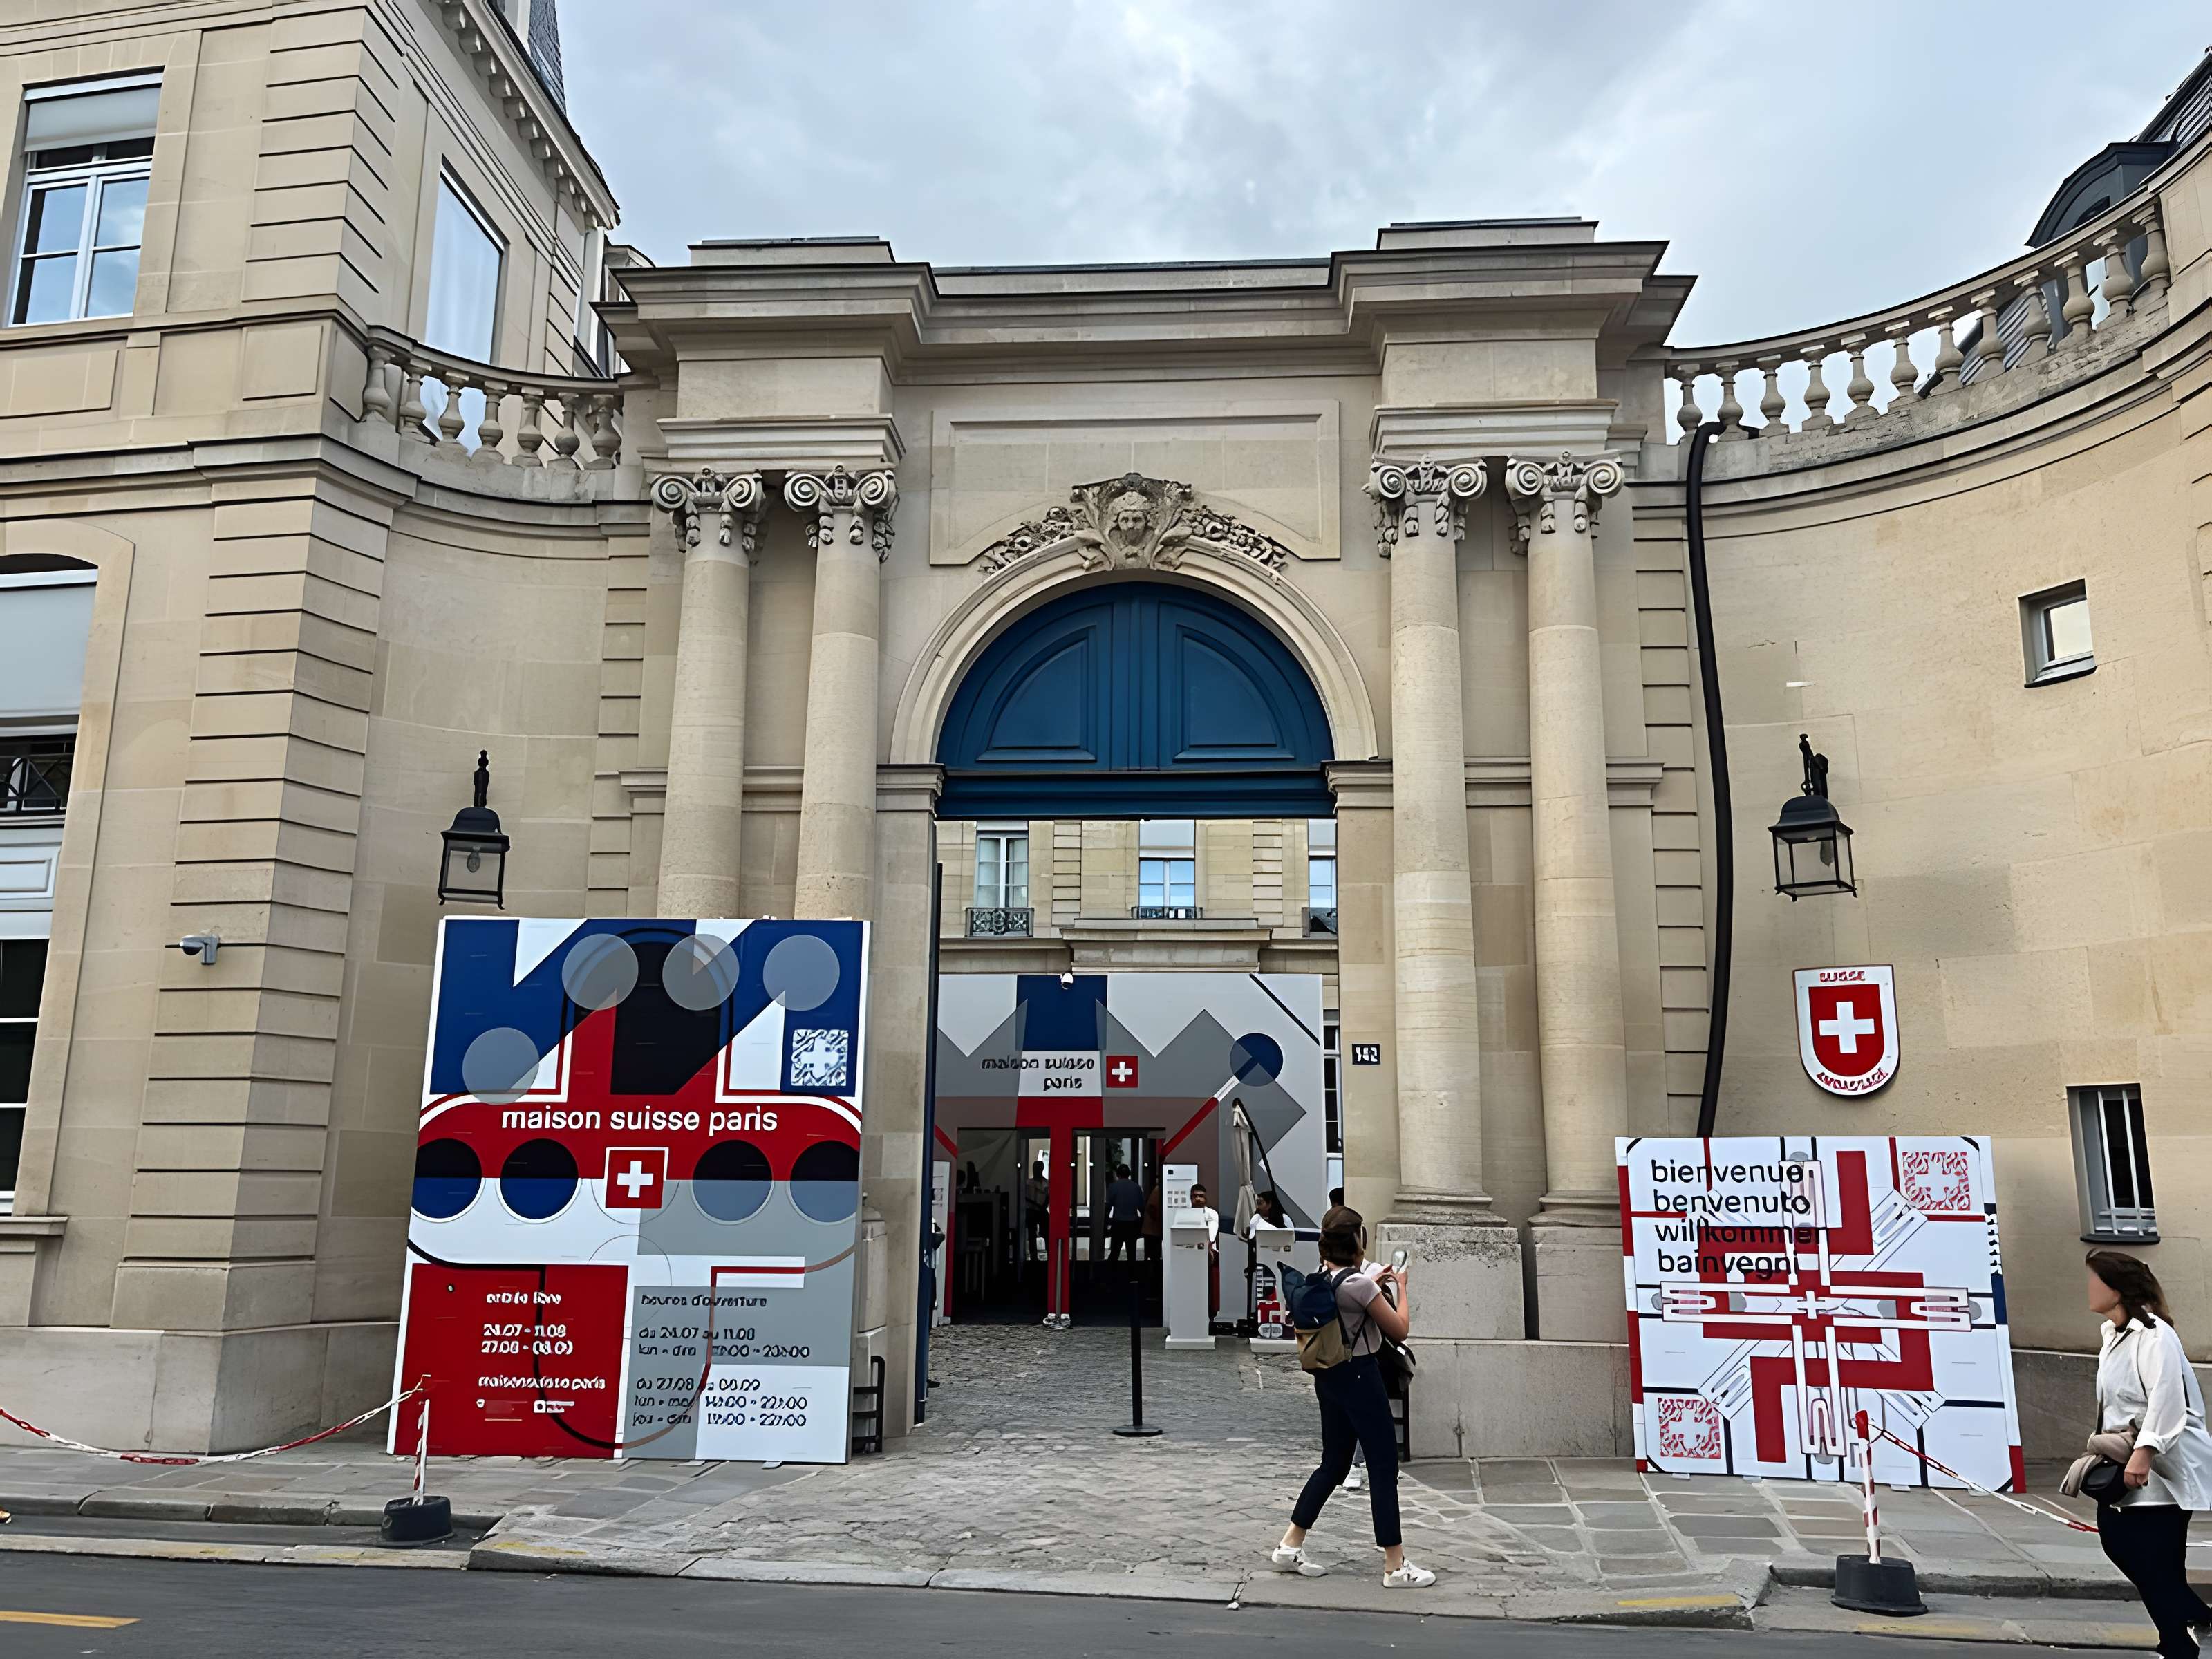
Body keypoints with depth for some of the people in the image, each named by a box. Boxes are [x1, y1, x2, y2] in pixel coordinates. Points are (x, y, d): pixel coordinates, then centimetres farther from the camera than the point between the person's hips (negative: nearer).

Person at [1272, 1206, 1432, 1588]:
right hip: (1359, 1377, -8)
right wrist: (1401, 1288, 2)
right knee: (1383, 1468, 2)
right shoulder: (1358, 1283, -21)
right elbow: (1399, 1329, -12)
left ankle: (1289, 1546, 20)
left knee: (1334, 1464, 18)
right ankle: (1395, 1567, 9)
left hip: (1328, 1376, 8)